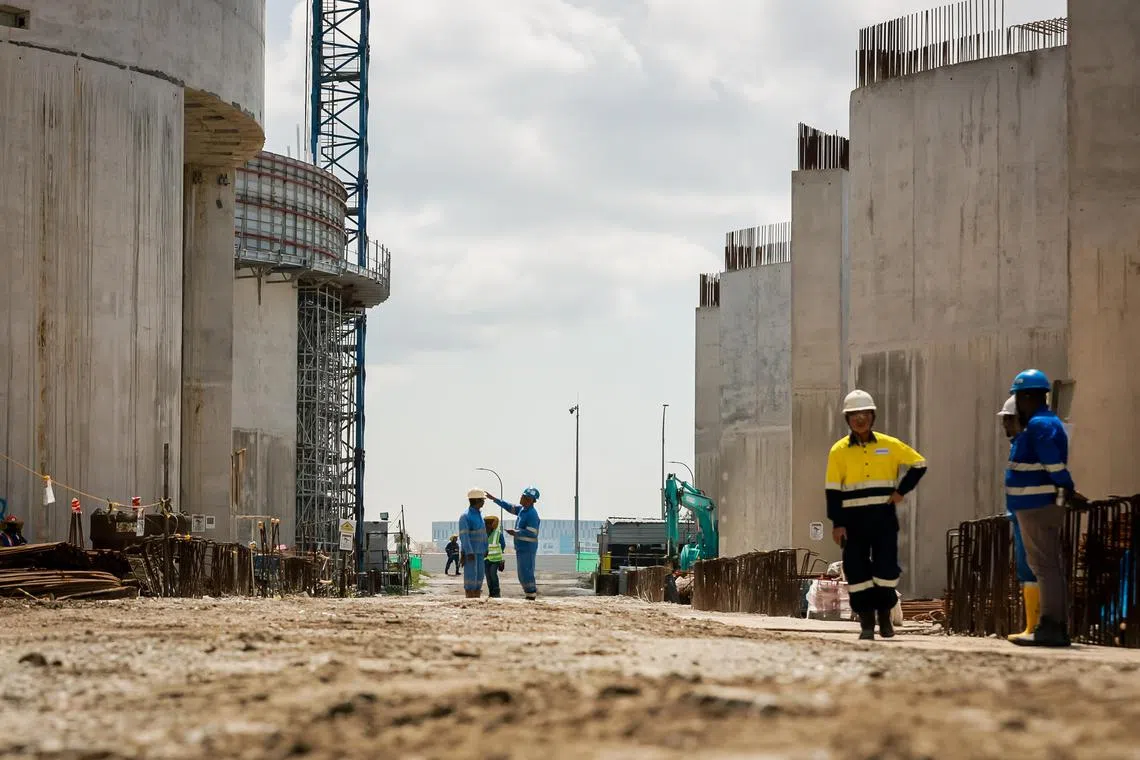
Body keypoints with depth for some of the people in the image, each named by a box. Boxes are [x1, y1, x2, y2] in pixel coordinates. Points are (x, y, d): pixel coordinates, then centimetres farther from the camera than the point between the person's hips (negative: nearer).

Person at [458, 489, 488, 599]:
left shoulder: (479, 514, 13)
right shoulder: (465, 516, -13)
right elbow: (464, 536, -19)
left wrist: (485, 549, 17)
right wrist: (469, 552, -24)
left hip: (479, 552, 8)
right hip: (470, 551, -8)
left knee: (479, 576, 7)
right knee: (471, 576, -9)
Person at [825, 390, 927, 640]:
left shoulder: (889, 445, 3)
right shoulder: (839, 451, 1)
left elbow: (919, 464, 14)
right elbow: (833, 490, 0)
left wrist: (901, 490, 3)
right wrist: (837, 523, -7)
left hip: (884, 517, 0)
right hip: (853, 518, 0)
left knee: (886, 567, -4)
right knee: (857, 570, -1)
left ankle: (885, 617, 12)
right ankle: (866, 623, 6)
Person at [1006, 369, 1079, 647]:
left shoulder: (1039, 425, -15)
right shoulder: (1047, 423, 19)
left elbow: (1055, 466, -20)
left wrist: (1067, 491, -10)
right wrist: (1066, 492, 13)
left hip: (1038, 507, -11)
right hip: (1039, 506, 11)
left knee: (1046, 567, -12)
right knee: (1050, 567, 11)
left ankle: (1050, 628, -14)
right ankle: (1056, 628, 14)